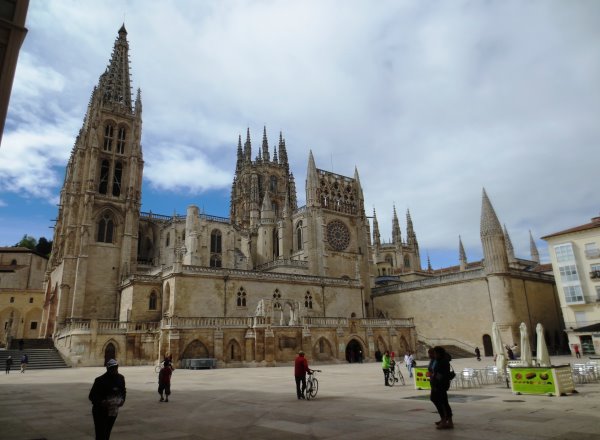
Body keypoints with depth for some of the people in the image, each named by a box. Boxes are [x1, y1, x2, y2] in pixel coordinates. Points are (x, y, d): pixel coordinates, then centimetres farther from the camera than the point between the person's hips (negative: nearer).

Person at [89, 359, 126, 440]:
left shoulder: (121, 378, -1)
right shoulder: (100, 380, -17)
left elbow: (123, 391, 12)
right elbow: (92, 396, -13)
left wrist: (122, 400, -7)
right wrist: (101, 402, -29)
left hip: (113, 411, 5)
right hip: (100, 412, -5)